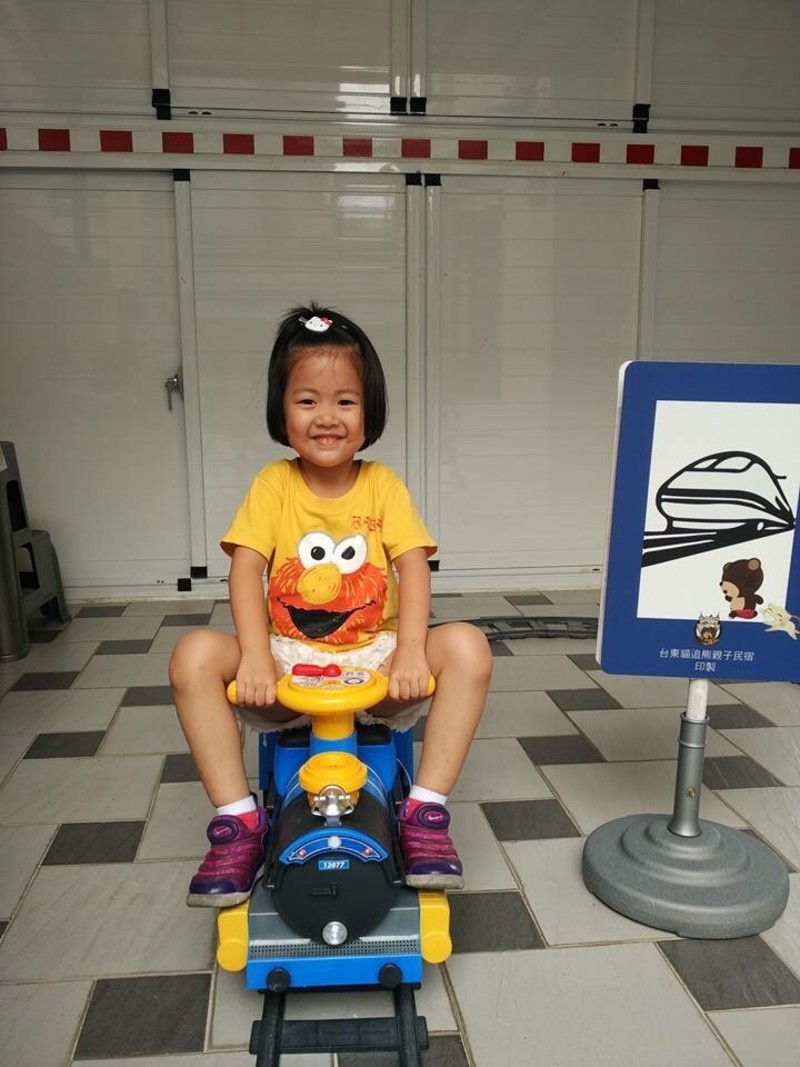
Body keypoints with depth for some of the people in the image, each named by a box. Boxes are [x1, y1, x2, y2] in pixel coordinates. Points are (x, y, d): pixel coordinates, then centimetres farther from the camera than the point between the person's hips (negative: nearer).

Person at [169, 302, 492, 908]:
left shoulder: (382, 484, 1)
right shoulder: (274, 484, 0)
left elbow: (413, 564, -9)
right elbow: (246, 567, -10)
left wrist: (411, 650, -25)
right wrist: (255, 657, -24)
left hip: (374, 659, 0)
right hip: (289, 661, 0)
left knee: (468, 647, -24)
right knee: (194, 656, -24)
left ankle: (427, 811, -15)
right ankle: (238, 820, -13)